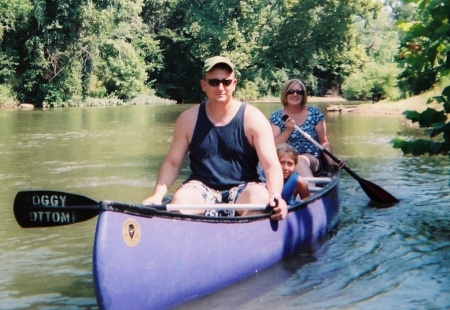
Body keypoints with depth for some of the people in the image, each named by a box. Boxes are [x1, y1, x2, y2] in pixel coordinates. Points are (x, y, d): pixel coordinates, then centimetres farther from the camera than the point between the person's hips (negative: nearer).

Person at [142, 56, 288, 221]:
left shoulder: (253, 119, -4)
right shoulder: (188, 119, 3)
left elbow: (271, 165, -10)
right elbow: (172, 163, 7)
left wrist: (275, 195, -30)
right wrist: (157, 195, -9)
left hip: (243, 189, 0)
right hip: (202, 188, 1)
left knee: (260, 196, -33)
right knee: (180, 199, -31)